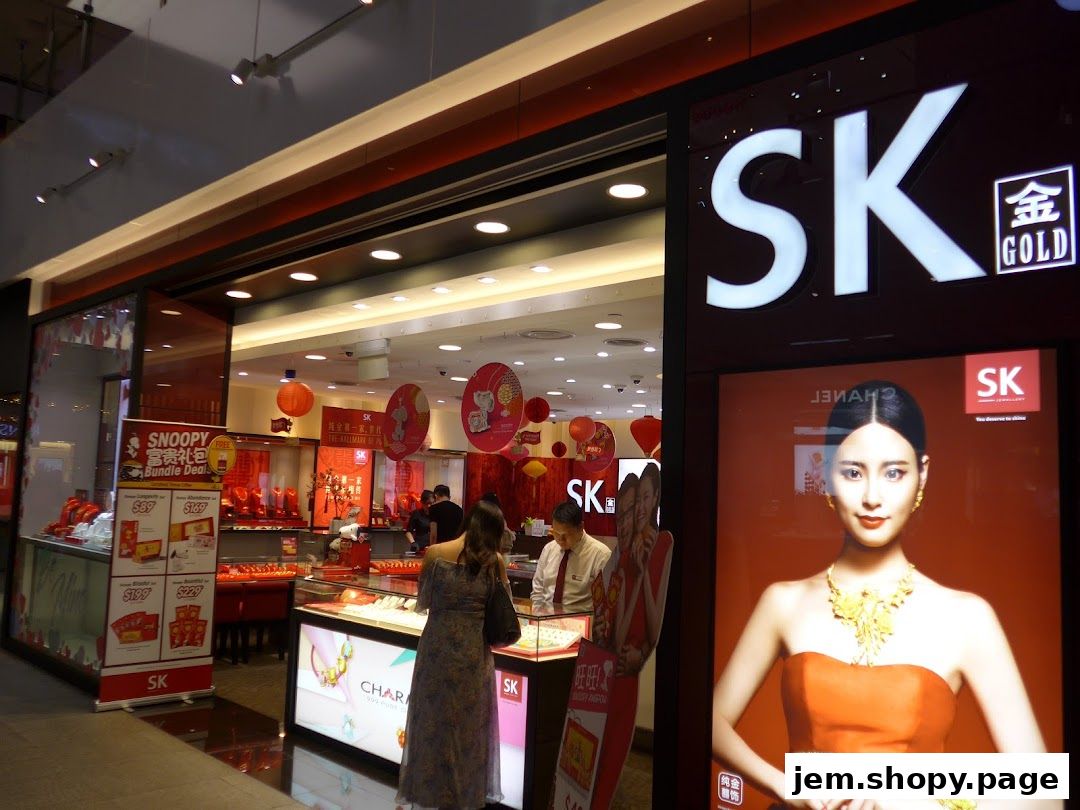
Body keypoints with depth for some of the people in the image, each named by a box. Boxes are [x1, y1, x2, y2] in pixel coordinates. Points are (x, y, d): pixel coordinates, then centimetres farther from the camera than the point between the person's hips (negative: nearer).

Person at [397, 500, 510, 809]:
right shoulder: (494, 561, -4)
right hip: (474, 651, 0)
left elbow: (422, 602, 4)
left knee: (433, 718, 14)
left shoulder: (435, 553, -4)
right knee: (470, 721, 15)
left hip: (436, 646, 0)